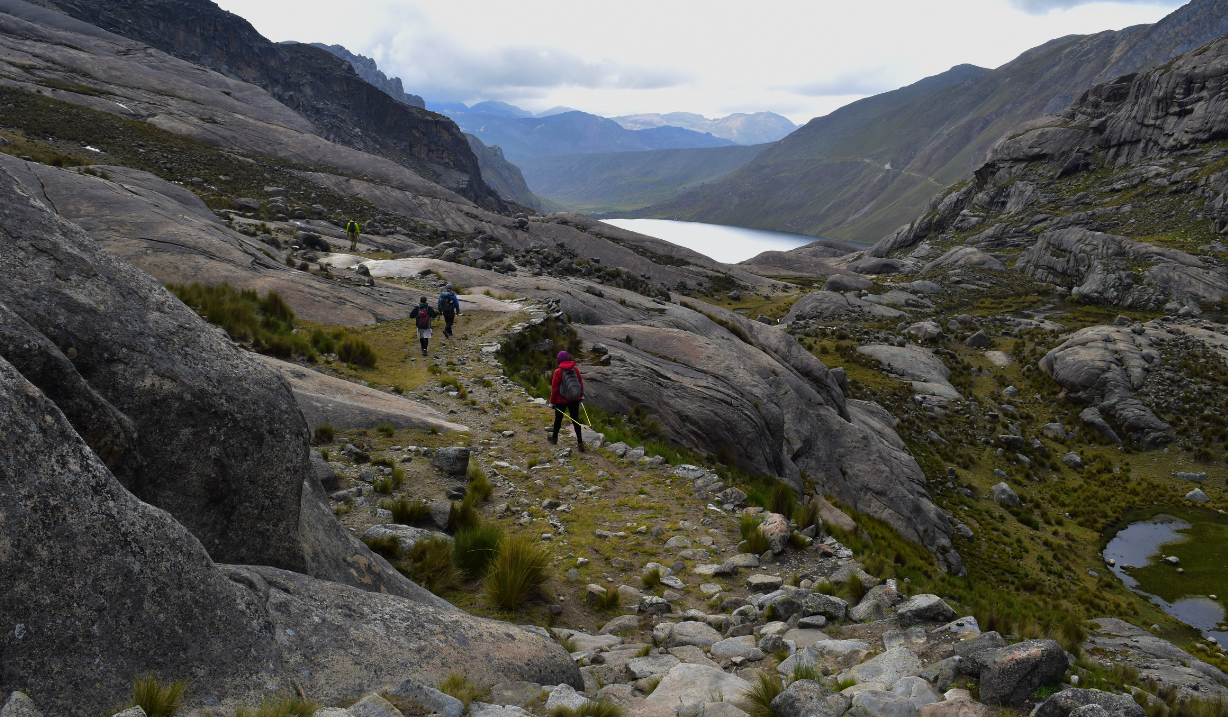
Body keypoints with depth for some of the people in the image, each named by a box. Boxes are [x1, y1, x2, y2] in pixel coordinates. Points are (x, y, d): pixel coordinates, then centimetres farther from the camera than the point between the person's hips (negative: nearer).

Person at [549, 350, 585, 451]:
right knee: (576, 419, 8)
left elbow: (554, 388, -11)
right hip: (575, 400, 3)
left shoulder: (558, 372, -16)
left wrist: (552, 401, 1)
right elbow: (581, 383, 5)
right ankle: (580, 442, 3)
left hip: (562, 400, -3)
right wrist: (581, 395, 20)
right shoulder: (575, 369, -5)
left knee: (558, 419, 17)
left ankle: (555, 437, 36)